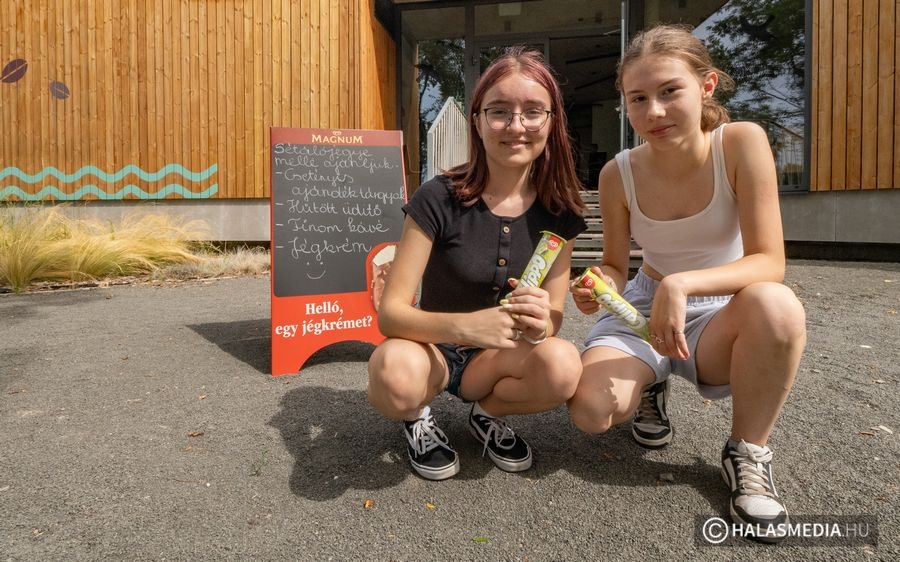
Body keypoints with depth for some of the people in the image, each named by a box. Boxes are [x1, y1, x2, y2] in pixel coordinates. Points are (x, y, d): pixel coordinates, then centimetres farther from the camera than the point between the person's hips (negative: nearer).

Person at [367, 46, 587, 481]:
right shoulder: (439, 199, -19)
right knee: (396, 377, -37)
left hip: (499, 359, 3)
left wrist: (539, 326, -32)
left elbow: (554, 321, -6)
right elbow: (390, 312, -21)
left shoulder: (557, 212, -8)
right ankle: (417, 414, 2)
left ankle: (487, 412, 5)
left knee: (563, 367, -29)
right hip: (433, 349, -3)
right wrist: (466, 325, -40)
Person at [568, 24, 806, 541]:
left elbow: (770, 263, -22)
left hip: (721, 316, -1)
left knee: (775, 306, -37)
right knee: (592, 412, -24)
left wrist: (682, 284, -38)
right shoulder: (619, 174, -12)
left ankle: (748, 453, -10)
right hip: (643, 309, 2)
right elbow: (617, 267, 0)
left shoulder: (742, 142, -18)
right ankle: (651, 385, 15)